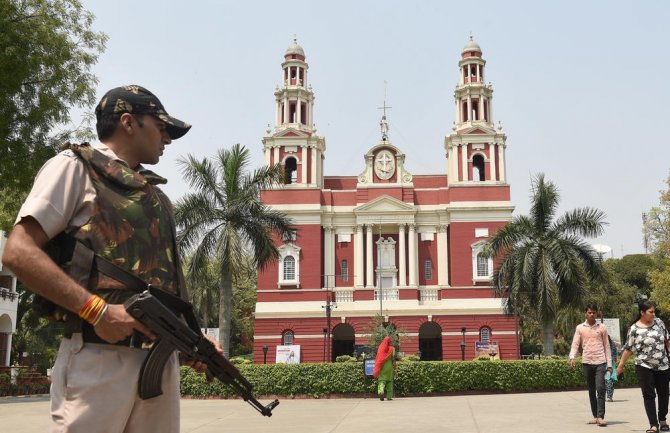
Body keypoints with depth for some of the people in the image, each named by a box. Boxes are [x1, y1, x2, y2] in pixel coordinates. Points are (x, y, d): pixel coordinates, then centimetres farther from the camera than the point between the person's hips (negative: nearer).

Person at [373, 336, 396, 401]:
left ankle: (381, 391, -28)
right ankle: (389, 396, 10)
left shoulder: (380, 348, 3)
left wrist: (377, 370, 13)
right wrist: (394, 369, 0)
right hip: (389, 367, -1)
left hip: (382, 367, 1)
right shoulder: (392, 349, -2)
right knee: (389, 381, 10)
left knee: (381, 380, -1)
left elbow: (377, 359, 5)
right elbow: (393, 359, -6)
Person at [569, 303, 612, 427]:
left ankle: (600, 417, -12)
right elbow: (575, 344, 1)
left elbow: (606, 346, 7)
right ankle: (595, 416, 16)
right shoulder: (580, 328, 5)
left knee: (600, 389, -12)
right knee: (591, 391, 8)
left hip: (600, 362, -2)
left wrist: (609, 364, 3)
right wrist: (572, 357, -16)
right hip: (587, 363, 2)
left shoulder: (602, 327, 4)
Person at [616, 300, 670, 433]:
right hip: (645, 367, -4)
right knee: (649, 395, -3)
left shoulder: (658, 322, 2)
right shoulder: (634, 329, -11)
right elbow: (628, 348, -6)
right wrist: (621, 365, -4)